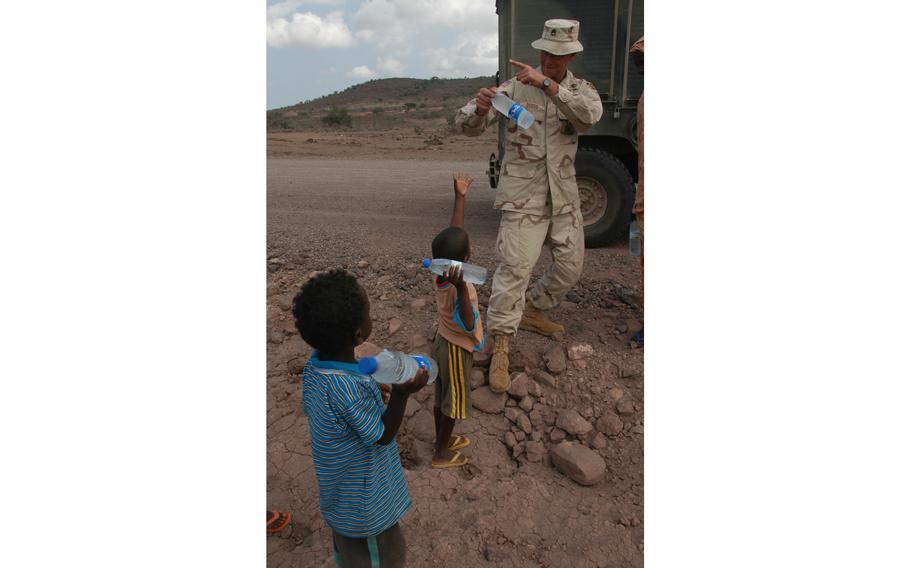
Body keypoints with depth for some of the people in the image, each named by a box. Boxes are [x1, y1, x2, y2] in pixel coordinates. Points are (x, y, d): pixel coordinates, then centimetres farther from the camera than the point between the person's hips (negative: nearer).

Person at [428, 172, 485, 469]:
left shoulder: (443, 269, -14)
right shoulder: (456, 287, -35)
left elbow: (455, 233, -4)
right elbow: (468, 324, -48)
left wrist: (460, 196, -2)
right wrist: (462, 287, -60)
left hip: (444, 341, 7)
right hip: (457, 349, -7)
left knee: (442, 396, 23)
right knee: (453, 401, 12)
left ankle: (443, 439, 43)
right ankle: (441, 454, 29)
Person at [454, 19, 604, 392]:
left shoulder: (580, 90, 5)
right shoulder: (514, 88, -2)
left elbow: (591, 114, -21)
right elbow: (467, 125, -7)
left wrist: (547, 84, -30)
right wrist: (479, 109, -31)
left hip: (564, 196, 5)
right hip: (523, 195, -4)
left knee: (571, 266, 12)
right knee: (516, 266, -15)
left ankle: (532, 311, 34)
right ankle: (500, 346, -6)